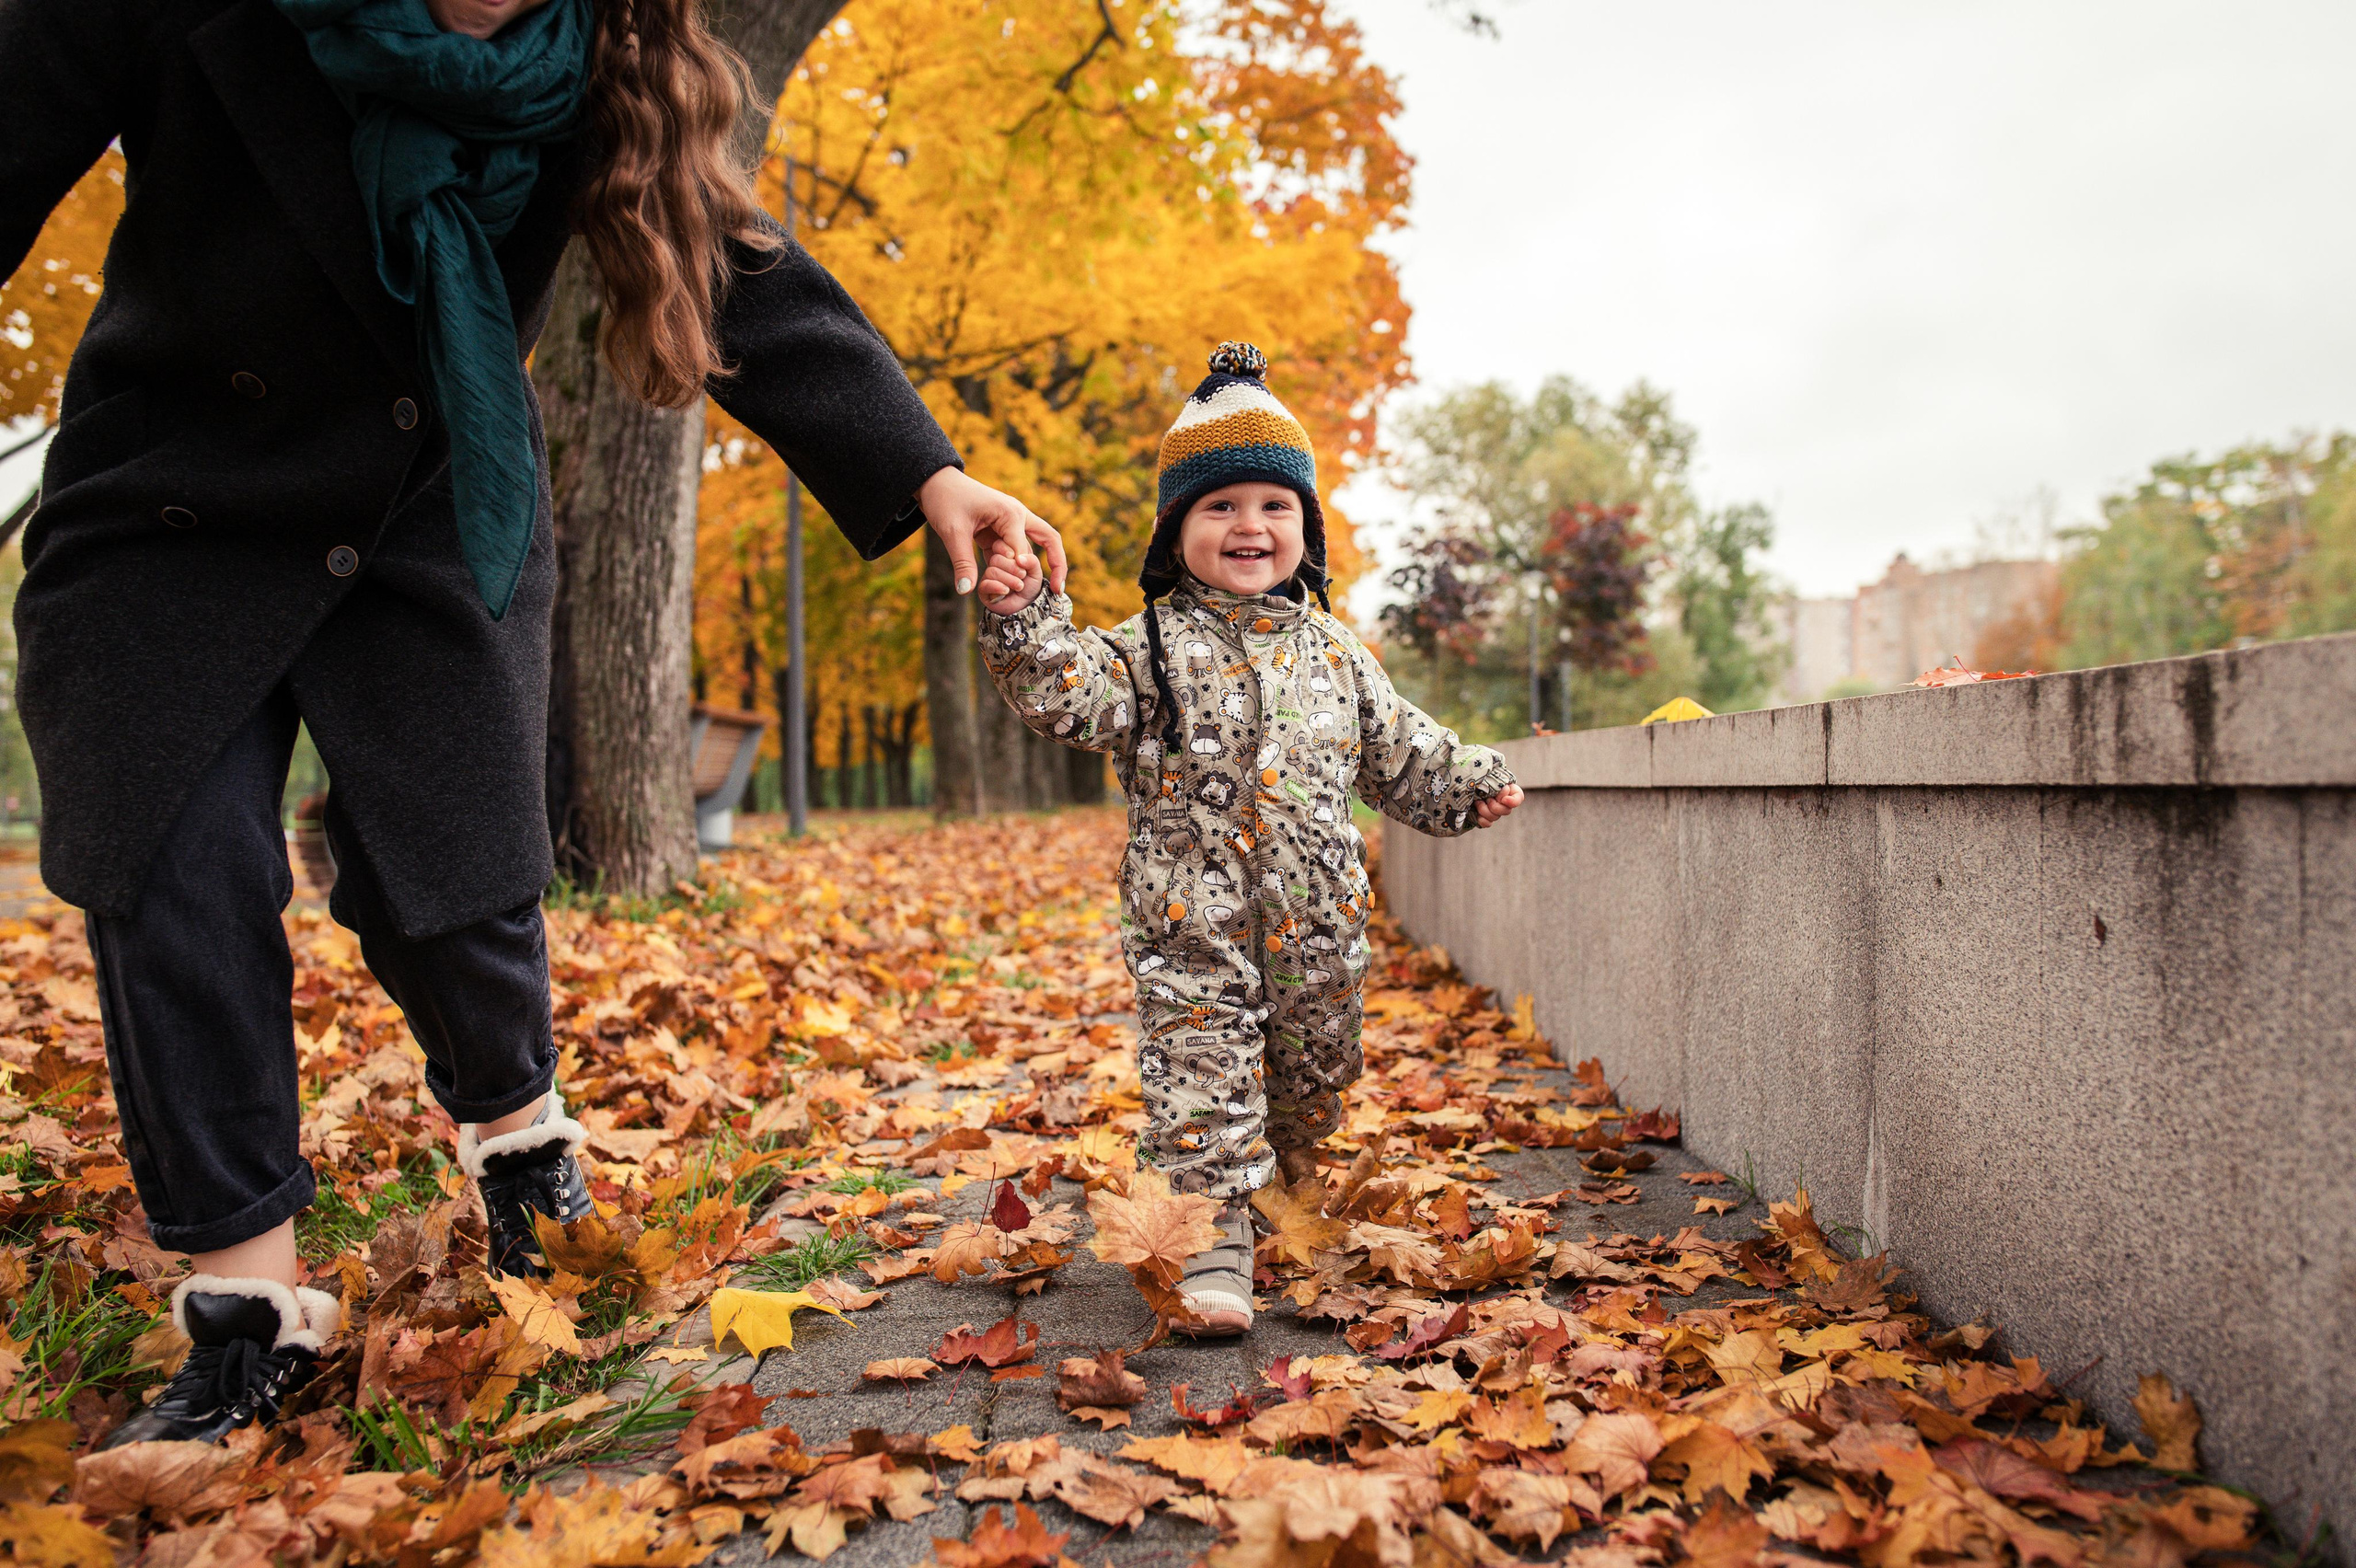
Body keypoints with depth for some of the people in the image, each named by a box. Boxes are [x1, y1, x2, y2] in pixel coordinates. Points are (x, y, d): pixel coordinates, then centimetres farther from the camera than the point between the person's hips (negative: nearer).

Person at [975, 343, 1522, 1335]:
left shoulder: (1332, 651, 10)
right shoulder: (1153, 647, -3)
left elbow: (1397, 747, 19)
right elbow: (1072, 694, -19)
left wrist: (1467, 782, 12)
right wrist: (1024, 621, -33)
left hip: (1318, 922, 4)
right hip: (1192, 925, -4)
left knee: (1316, 1071, 19)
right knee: (1201, 1077, -5)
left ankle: (1286, 1179, 44)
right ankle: (1215, 1239, 4)